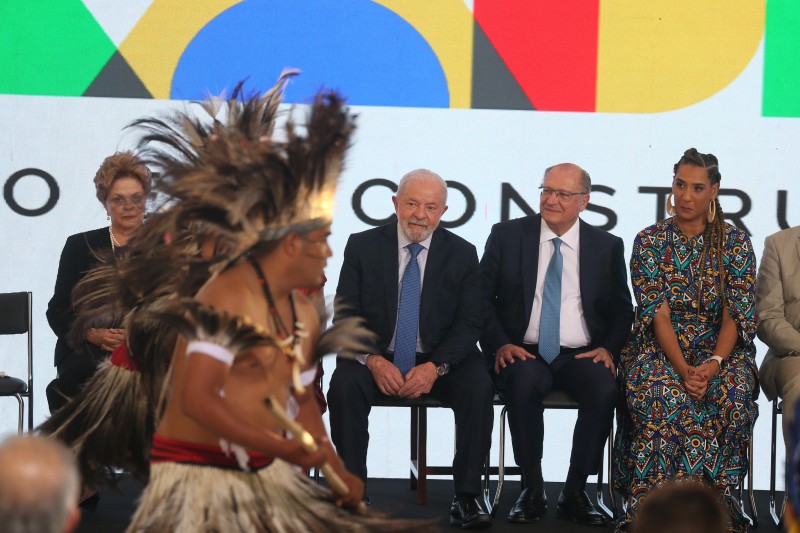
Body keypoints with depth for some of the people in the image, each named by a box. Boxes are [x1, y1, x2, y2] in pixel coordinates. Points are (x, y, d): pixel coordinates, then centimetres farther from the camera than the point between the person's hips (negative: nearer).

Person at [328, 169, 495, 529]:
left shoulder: (462, 253, 2)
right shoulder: (362, 246, 1)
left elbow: (468, 324, -2)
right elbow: (346, 316, -2)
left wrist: (436, 367, -20)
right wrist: (373, 360, -20)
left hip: (439, 361, 0)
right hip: (376, 357, 0)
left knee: (479, 388, -29)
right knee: (344, 387, -31)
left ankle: (466, 497, -20)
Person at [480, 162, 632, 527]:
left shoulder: (607, 247, 9)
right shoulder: (506, 236, 5)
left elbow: (622, 311, 12)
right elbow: (482, 298, 5)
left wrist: (608, 348, -7)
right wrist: (500, 344, -11)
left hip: (581, 356, 1)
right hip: (524, 353, -1)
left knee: (605, 389, -32)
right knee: (524, 384, -36)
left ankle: (575, 492, -16)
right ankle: (532, 488, -18)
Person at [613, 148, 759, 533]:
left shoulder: (735, 242, 3)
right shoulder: (649, 241, 2)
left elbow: (738, 315, -4)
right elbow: (657, 314, -6)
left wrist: (714, 364, -22)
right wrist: (683, 368, -21)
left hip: (721, 349, 1)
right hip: (660, 348, -1)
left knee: (732, 393, -34)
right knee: (663, 393, -35)